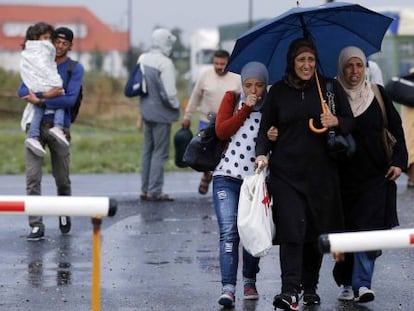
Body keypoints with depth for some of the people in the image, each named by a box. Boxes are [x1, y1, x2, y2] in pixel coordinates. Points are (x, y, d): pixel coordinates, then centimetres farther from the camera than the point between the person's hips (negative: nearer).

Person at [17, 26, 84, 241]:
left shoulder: (75, 69, 1)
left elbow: (70, 99, -13)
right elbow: (22, 91, -3)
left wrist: (40, 100, -15)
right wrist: (46, 94, -19)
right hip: (36, 126, 1)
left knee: (62, 179, 9)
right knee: (33, 177, -10)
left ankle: (64, 214, 36)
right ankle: (36, 225, -9)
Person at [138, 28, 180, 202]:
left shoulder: (143, 59, 4)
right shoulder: (165, 63, -20)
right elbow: (169, 93, -20)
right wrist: (176, 106, -3)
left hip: (147, 111, 8)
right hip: (161, 113, -8)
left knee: (148, 150, 16)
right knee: (160, 152, -1)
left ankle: (145, 189, 20)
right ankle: (154, 192, -1)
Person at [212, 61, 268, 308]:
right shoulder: (232, 99, 5)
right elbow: (222, 131, -7)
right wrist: (246, 108, -10)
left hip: (256, 178, 1)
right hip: (228, 176, -1)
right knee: (229, 231, -11)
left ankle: (250, 280, 28)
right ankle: (228, 287, -15)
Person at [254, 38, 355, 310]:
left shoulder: (330, 87, 6)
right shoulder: (278, 92, 7)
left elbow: (352, 123, 8)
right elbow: (266, 129, 10)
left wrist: (336, 122, -13)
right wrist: (262, 153, -8)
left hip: (322, 172, 1)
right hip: (286, 172, -1)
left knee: (317, 231, 7)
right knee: (291, 229, -13)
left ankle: (310, 287, 23)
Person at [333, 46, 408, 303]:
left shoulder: (378, 94, 5)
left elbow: (396, 128, 8)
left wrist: (398, 161, -1)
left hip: (376, 175, 0)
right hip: (345, 175, 0)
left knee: (368, 228, -11)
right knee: (345, 230, 3)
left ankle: (361, 284, -15)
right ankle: (347, 281, 17)